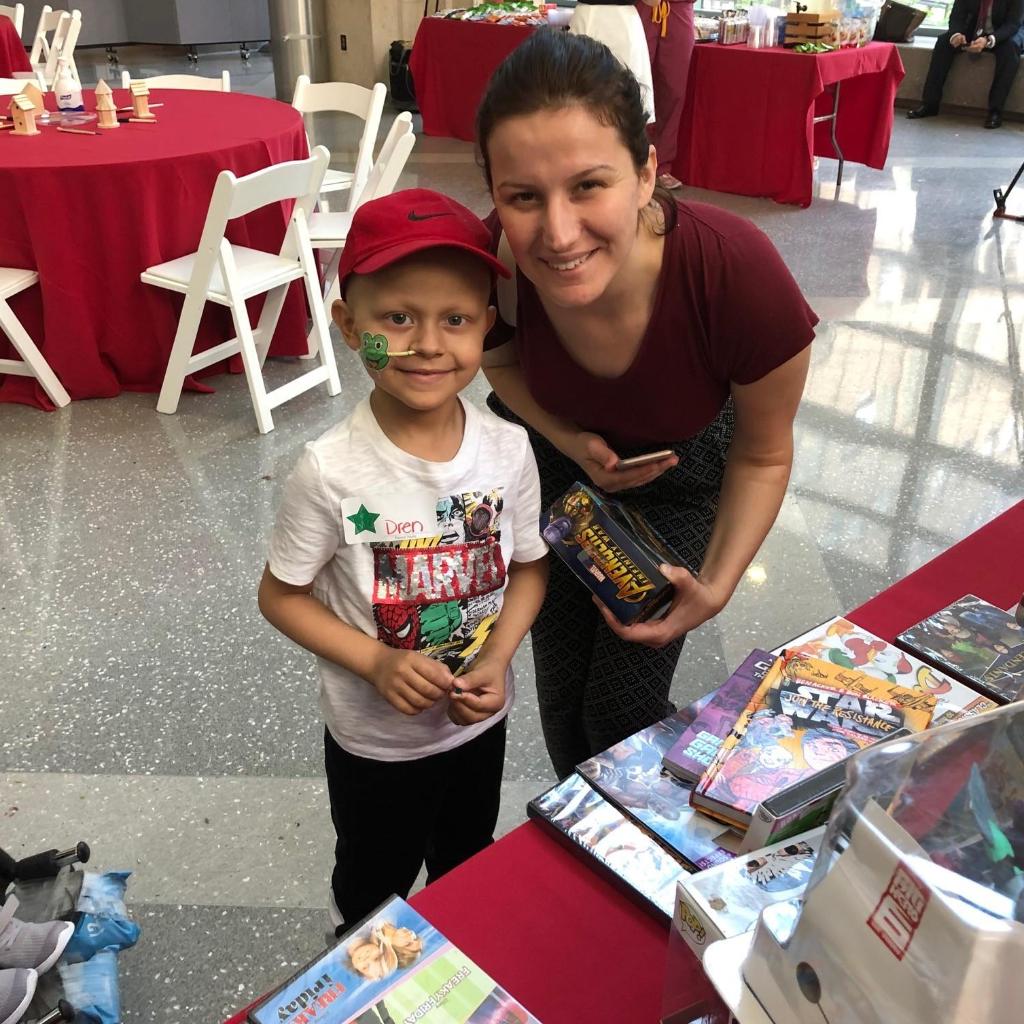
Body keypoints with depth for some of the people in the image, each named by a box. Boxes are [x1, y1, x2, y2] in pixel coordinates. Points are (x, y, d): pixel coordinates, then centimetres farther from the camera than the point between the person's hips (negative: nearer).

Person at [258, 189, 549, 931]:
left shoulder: (509, 450, -17)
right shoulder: (331, 471, -27)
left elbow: (529, 566, -3)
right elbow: (281, 596, -14)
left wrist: (497, 660, -18)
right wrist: (377, 663, -26)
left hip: (481, 722, 3)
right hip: (374, 739, -3)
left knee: (469, 871, 31)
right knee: (373, 889, 25)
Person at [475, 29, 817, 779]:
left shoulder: (739, 276, -38)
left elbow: (763, 455, -16)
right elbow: (502, 363, -6)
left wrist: (716, 588, -24)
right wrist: (573, 443, -23)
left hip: (682, 468, -1)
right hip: (553, 448, 2)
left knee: (623, 703, 1)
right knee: (561, 684, 10)